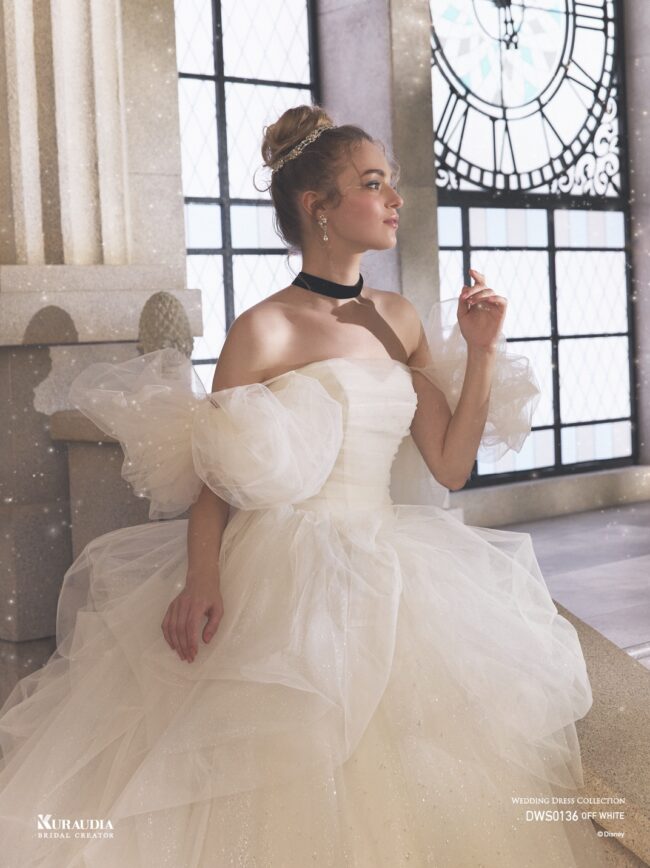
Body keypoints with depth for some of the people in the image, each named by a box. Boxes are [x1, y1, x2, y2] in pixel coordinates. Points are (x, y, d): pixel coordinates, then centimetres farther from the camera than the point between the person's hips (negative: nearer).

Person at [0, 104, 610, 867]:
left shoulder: (400, 322, 9)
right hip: (286, 576, -6)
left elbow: (449, 465, 7)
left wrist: (482, 352, 0)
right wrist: (202, 578, -24)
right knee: (293, 786, -6)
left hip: (388, 569, 6)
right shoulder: (264, 330, -8)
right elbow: (214, 480, -8)